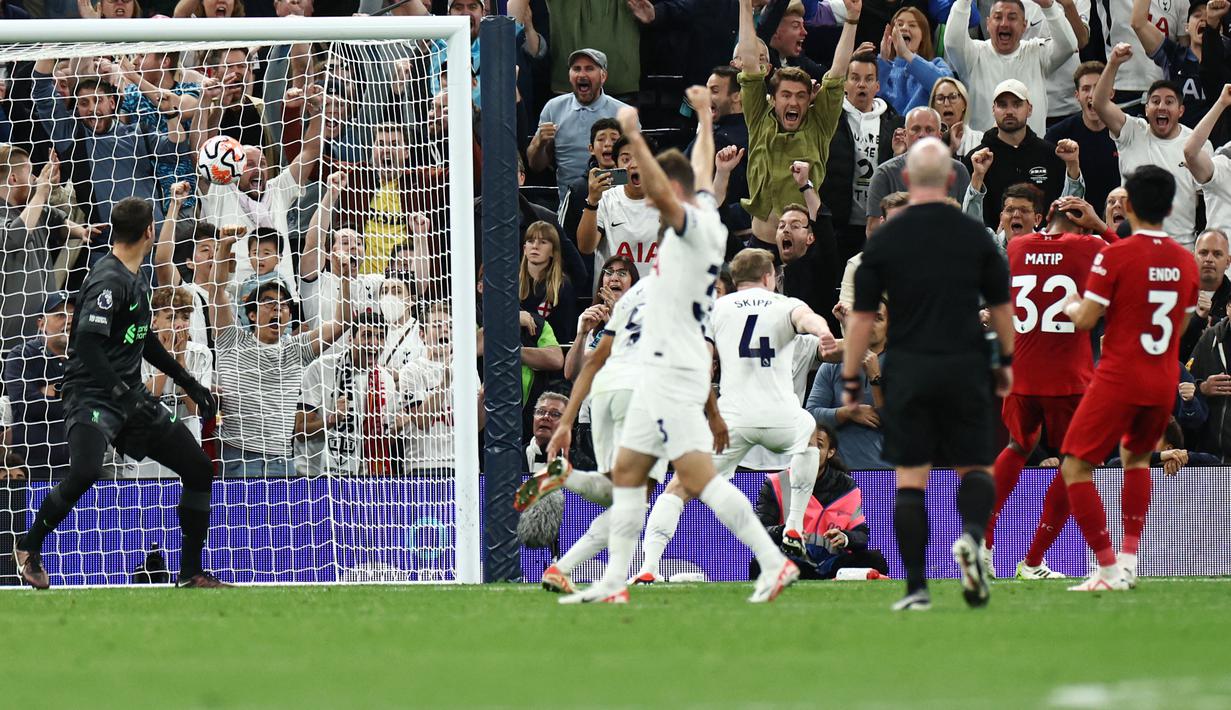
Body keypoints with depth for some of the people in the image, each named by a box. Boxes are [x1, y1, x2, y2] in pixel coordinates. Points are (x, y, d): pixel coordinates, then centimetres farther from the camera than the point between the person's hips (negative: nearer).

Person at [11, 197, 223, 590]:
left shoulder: (137, 279, 16)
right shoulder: (109, 280, -15)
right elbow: (87, 344, -24)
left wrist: (190, 384, 28)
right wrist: (123, 393, -30)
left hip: (130, 395, 9)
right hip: (93, 393, -9)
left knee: (200, 468, 5)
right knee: (86, 471, -31)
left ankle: (192, 572, 14)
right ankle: (28, 547, -7)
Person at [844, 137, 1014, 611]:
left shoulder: (885, 239, -1)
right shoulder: (975, 235, 2)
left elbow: (861, 317, 0)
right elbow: (1001, 306, 9)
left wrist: (850, 379, 7)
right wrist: (1006, 361, 23)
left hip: (908, 372, -1)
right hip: (966, 368, 1)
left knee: (910, 480, 3)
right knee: (974, 468, 10)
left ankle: (916, 588, -5)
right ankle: (971, 534, -22)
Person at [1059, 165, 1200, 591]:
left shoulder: (1115, 256, -12)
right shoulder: (1185, 261, 5)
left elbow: (1086, 319, -13)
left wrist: (1071, 306, 9)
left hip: (1119, 378, -6)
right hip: (1164, 381, 6)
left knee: (1076, 467, 1)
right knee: (1136, 456, 29)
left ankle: (1110, 570, -9)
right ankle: (1130, 558, 19)